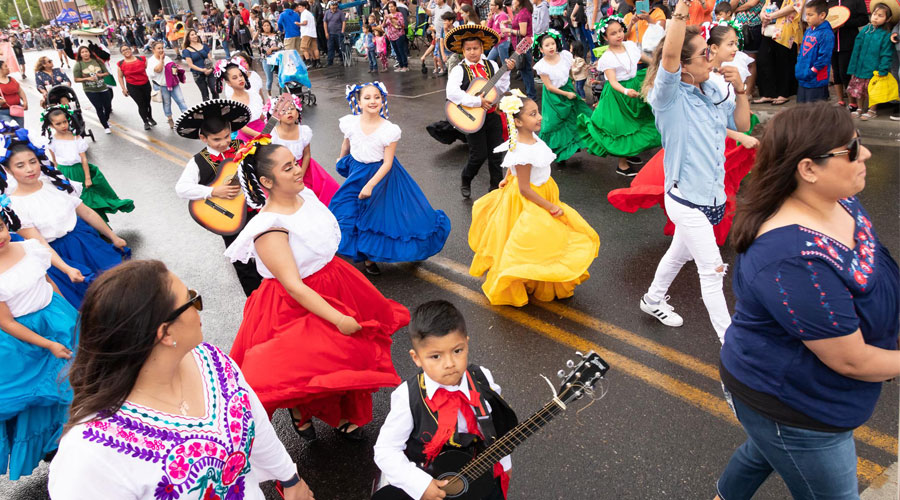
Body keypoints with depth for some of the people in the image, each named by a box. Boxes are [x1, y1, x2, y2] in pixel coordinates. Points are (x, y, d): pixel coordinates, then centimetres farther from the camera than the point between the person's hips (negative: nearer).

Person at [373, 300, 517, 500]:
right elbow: (385, 450, -15)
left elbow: (498, 424, 7)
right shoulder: (408, 397, -20)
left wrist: (503, 462, 18)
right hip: (422, 479, -2)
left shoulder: (483, 381, -10)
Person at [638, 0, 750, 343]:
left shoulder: (712, 94, 4)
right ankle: (729, 340, 12)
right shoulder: (670, 98, -18)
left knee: (680, 253, 25)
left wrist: (740, 91, 0)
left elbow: (742, 125, 14)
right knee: (712, 269, -2)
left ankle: (654, 300, 48)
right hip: (686, 200, -8)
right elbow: (669, 54, -37)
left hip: (710, 197, 8)